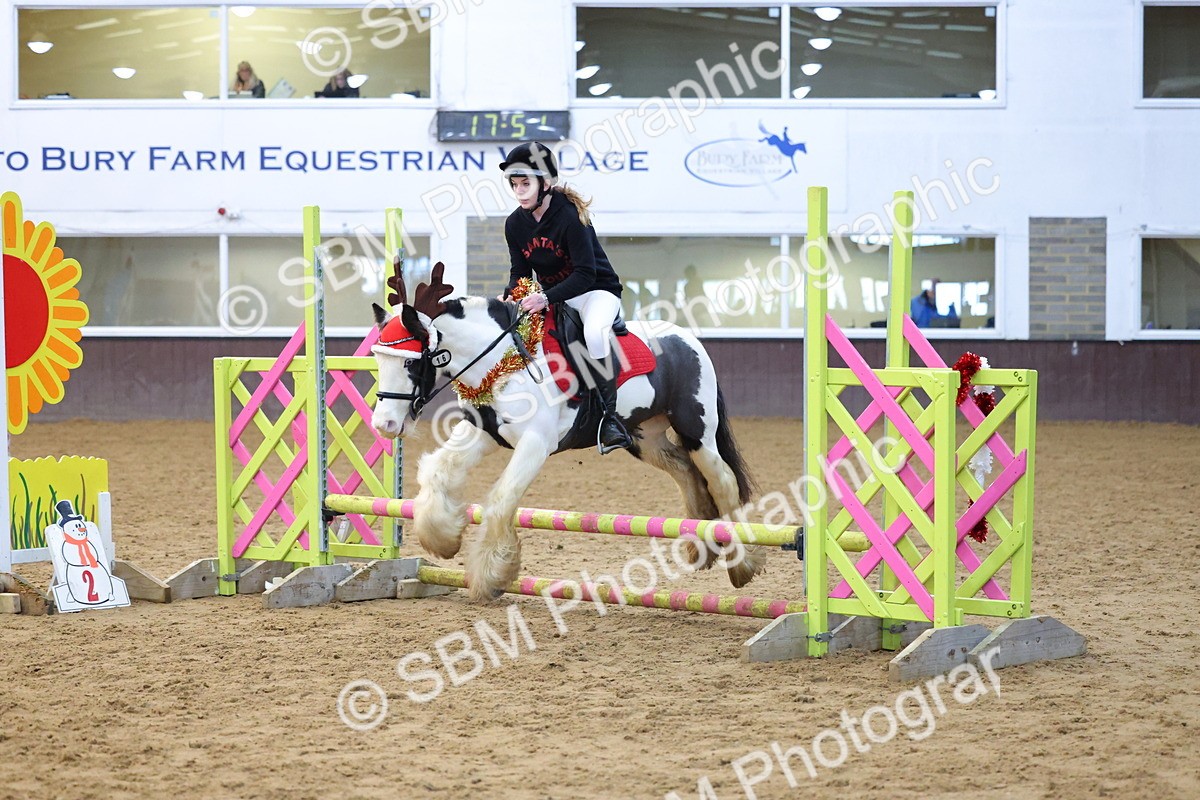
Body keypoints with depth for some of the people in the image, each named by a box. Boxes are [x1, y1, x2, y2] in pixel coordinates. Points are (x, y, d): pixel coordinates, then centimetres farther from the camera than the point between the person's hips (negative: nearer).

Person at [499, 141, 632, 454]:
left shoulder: (569, 216, -24)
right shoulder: (515, 224, -3)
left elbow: (585, 274, -27)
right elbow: (520, 271, 3)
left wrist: (547, 298, -40)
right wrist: (511, 295, -20)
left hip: (596, 290, -7)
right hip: (549, 296, 8)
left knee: (594, 331, -38)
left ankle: (609, 416, -32)